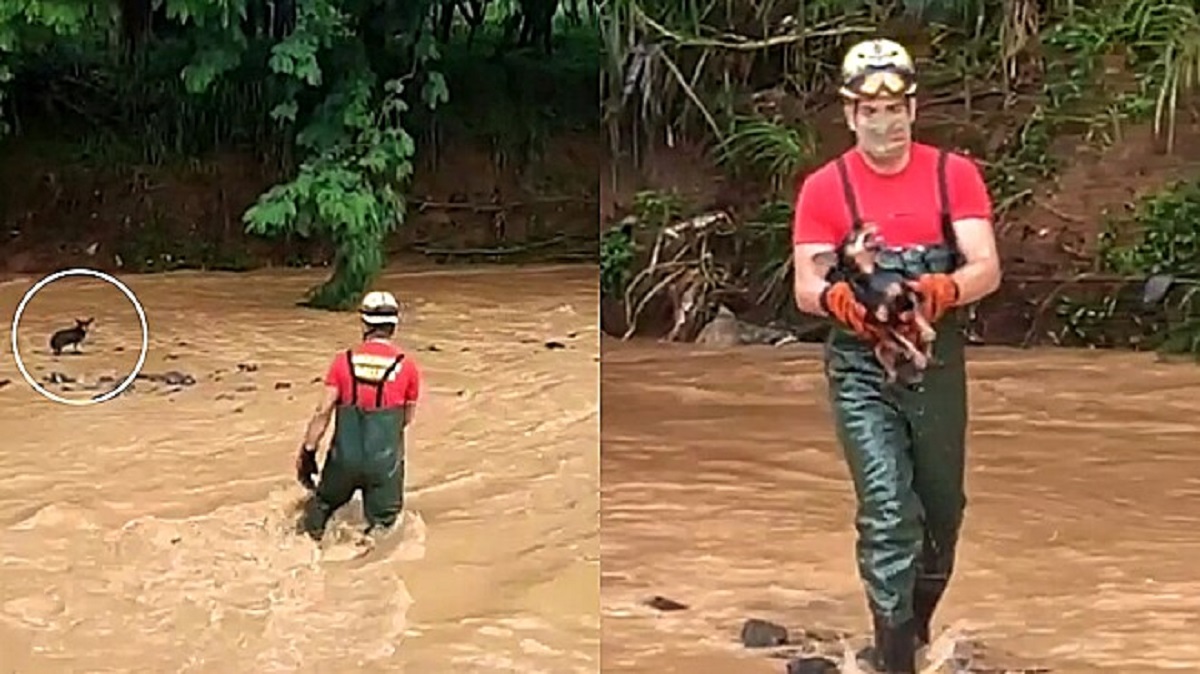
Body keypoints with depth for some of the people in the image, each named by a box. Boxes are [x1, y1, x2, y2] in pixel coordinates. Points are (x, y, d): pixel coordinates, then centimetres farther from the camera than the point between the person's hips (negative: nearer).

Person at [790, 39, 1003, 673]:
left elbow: (987, 268, -11)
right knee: (887, 511, -12)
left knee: (943, 506, 15)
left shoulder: (954, 174, -3)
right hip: (862, 369, -2)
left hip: (938, 363, 2)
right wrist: (834, 298, -31)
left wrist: (944, 288, -33)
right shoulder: (824, 187, -4)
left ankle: (920, 616, 41)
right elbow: (805, 287, -7)